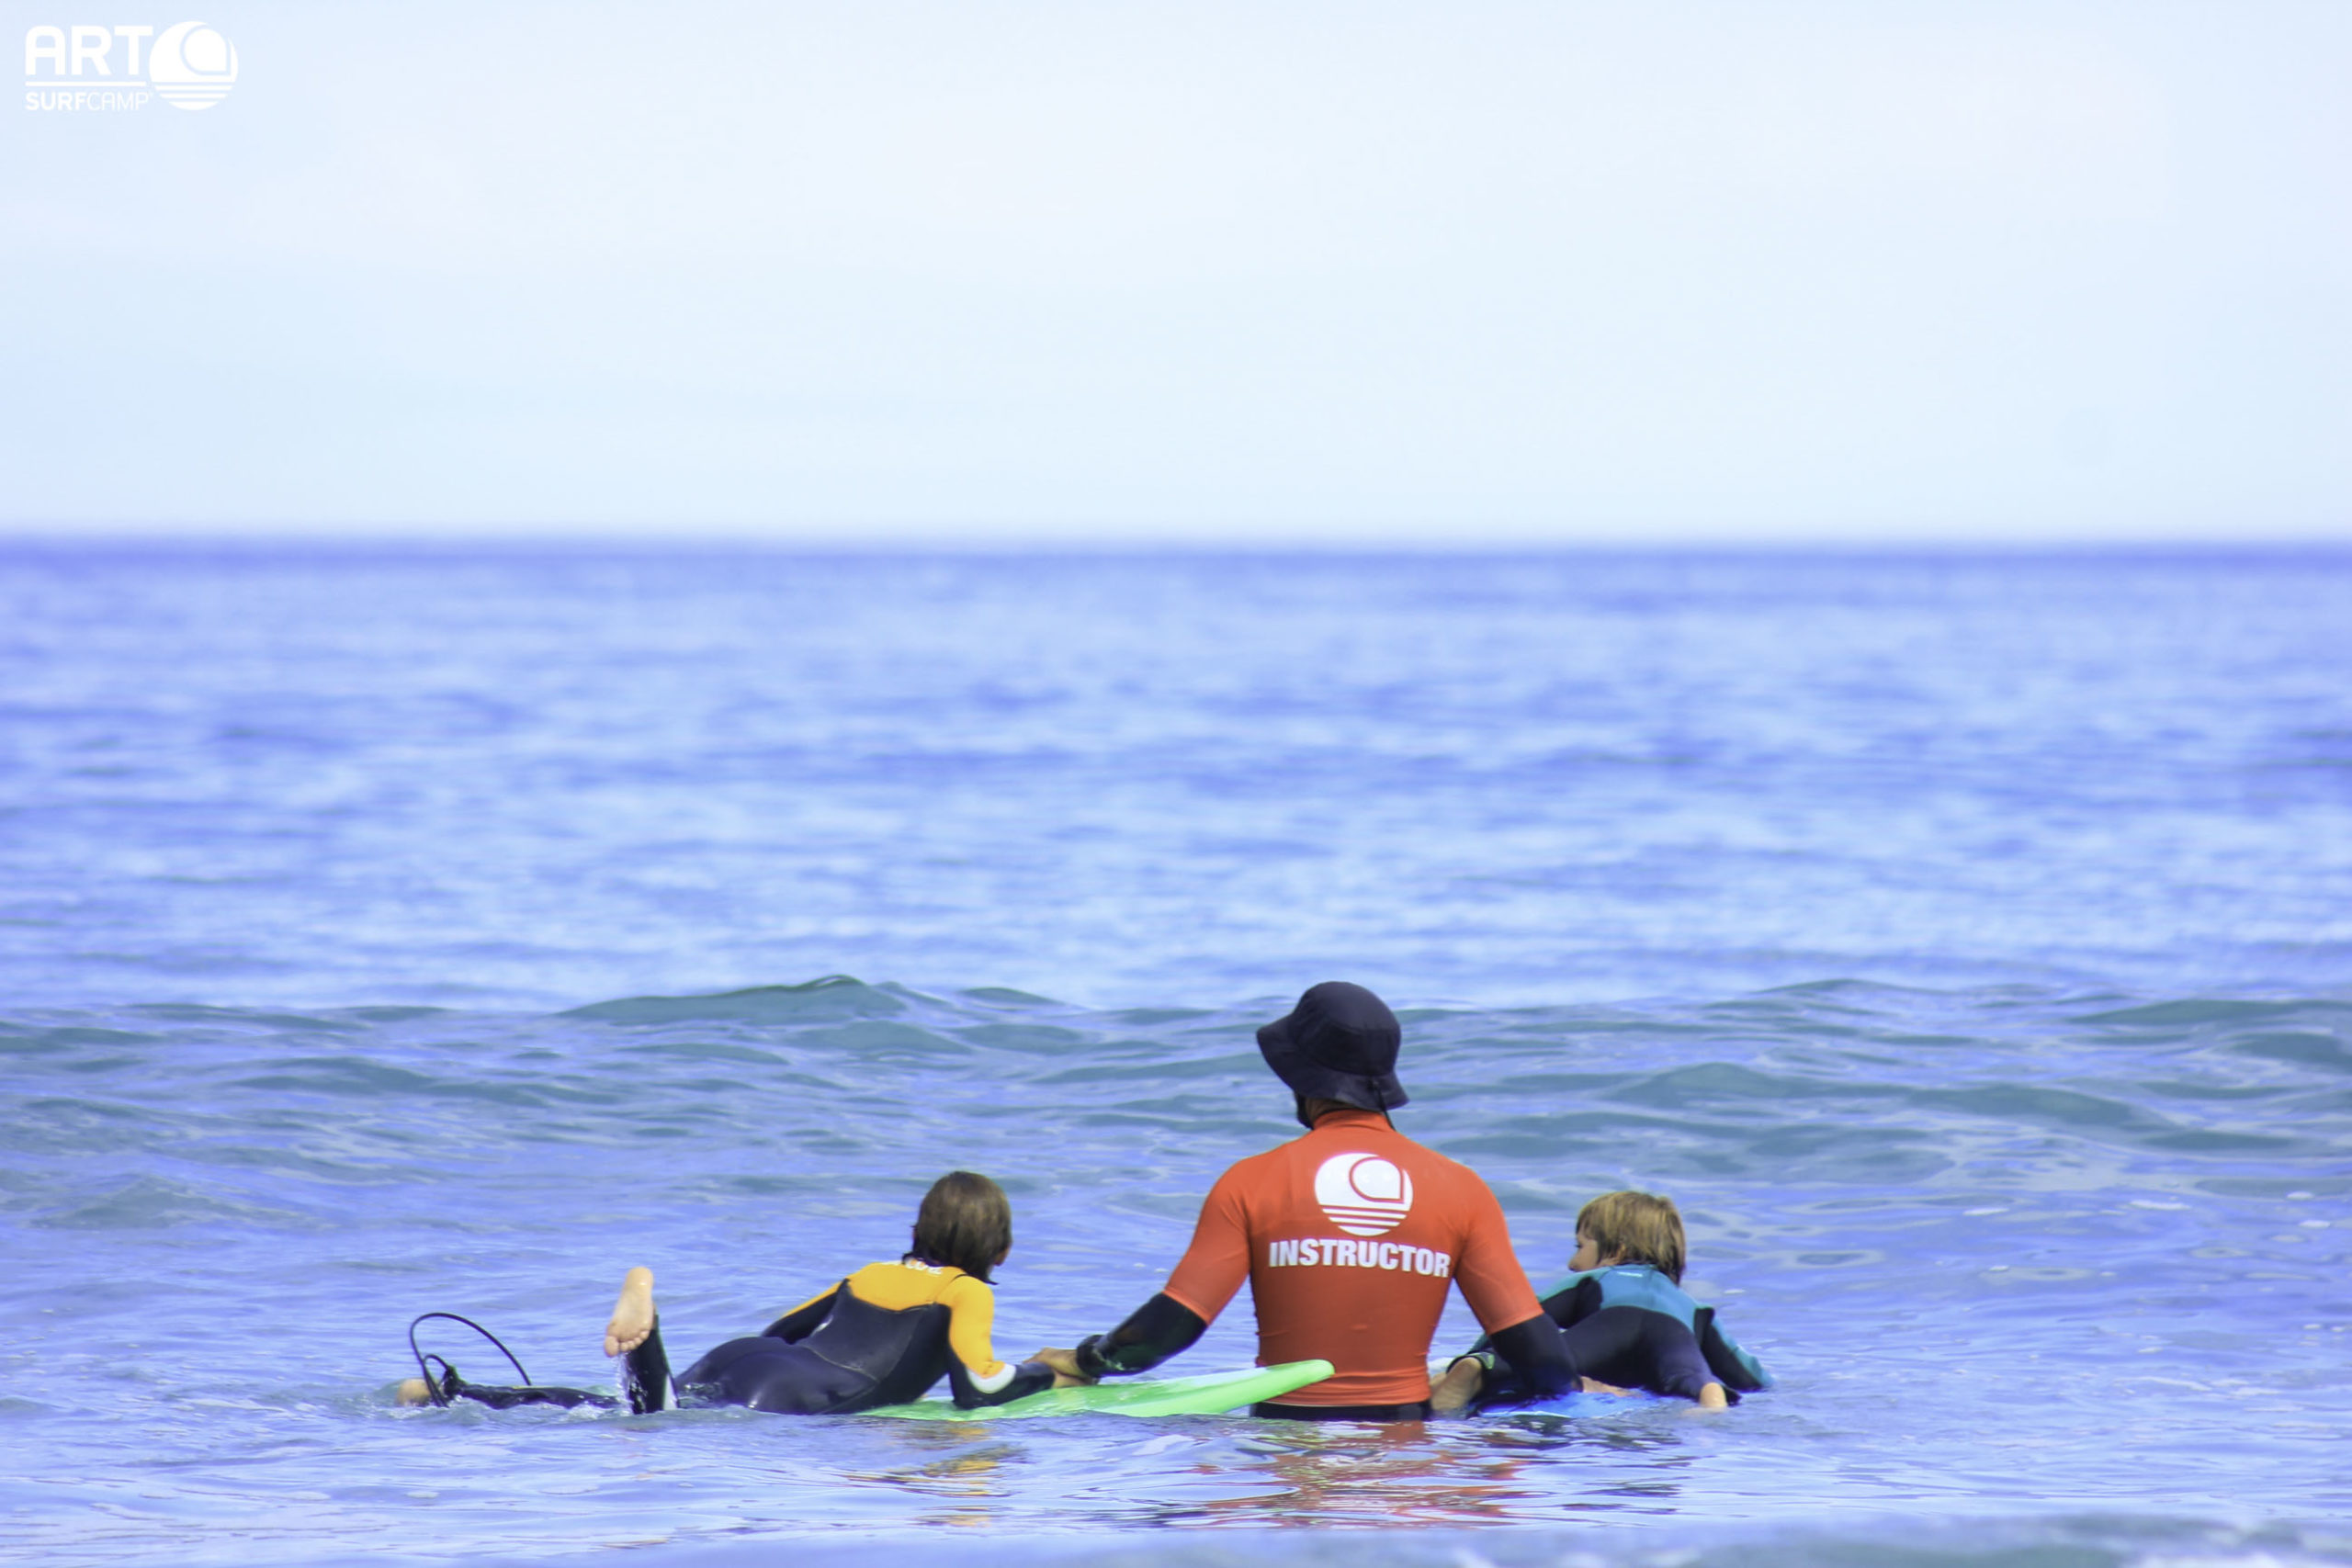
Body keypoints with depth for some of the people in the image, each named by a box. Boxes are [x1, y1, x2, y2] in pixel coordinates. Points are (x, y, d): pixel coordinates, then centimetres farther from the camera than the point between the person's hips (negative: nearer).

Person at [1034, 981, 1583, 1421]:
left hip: (1289, 1429, -2)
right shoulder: (1461, 1189, 5)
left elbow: (1173, 1322, -4)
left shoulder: (1252, 1183, 0)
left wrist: (1085, 1360, 13)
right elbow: (1529, 1342, 2)